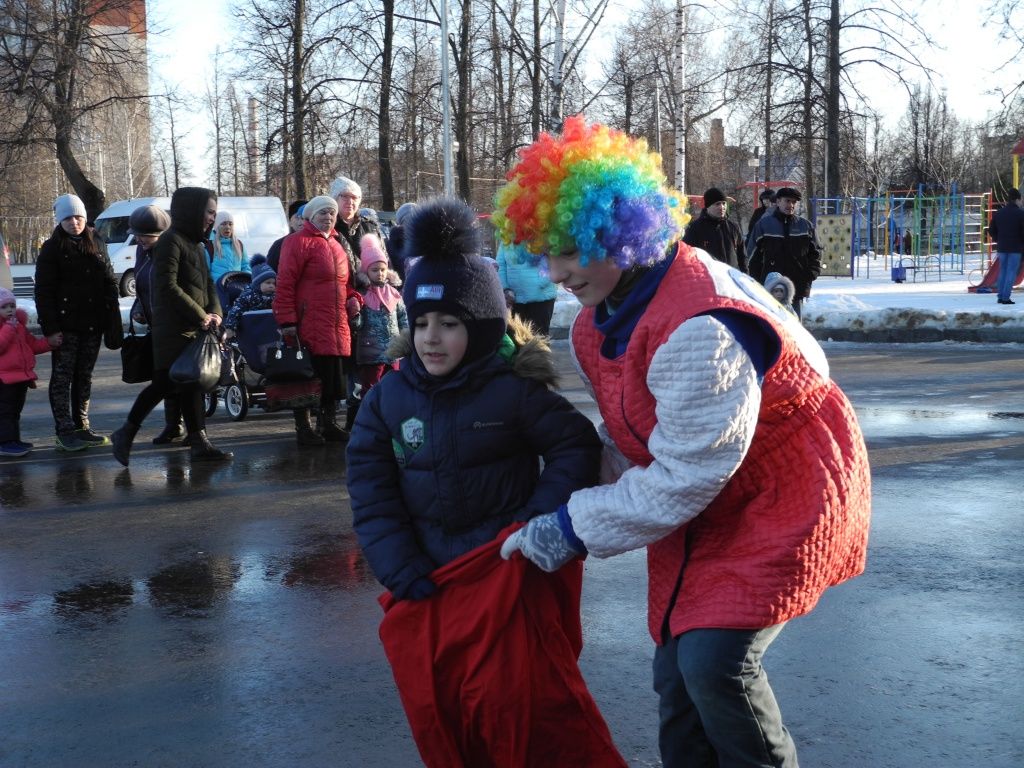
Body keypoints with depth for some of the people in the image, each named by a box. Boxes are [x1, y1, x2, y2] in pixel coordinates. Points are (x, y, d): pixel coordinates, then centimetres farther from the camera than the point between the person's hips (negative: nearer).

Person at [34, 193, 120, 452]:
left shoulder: (96, 244, 12)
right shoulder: (52, 249, -3)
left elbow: (110, 282, 14)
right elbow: (43, 292, -7)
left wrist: (110, 316, 2)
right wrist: (50, 328, -15)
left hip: (92, 324, 5)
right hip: (65, 324, -5)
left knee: (85, 376, 10)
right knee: (63, 376, -3)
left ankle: (81, 427, 18)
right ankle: (65, 432, -2)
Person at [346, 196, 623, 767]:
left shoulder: (514, 391, -11)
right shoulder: (389, 398, 0)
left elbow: (577, 447, -7)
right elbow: (372, 491, 1)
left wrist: (539, 521, -15)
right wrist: (401, 569, -6)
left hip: (507, 572, -4)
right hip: (428, 579, 4)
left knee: (513, 701, -6)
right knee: (437, 709, 10)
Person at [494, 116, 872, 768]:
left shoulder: (698, 328, -31)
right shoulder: (600, 318, -1)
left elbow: (684, 476, -28)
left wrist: (575, 528, -21)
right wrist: (580, 506, -5)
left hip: (784, 497, -8)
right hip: (702, 512, 9)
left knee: (716, 662, -18)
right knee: (677, 673, 8)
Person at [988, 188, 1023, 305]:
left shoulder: (998, 213, 8)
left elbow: (991, 231, 11)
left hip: (1002, 247, 5)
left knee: (1002, 271, 14)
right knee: (1012, 272, -2)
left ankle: (1000, 296, 13)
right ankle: (1006, 297, -7)